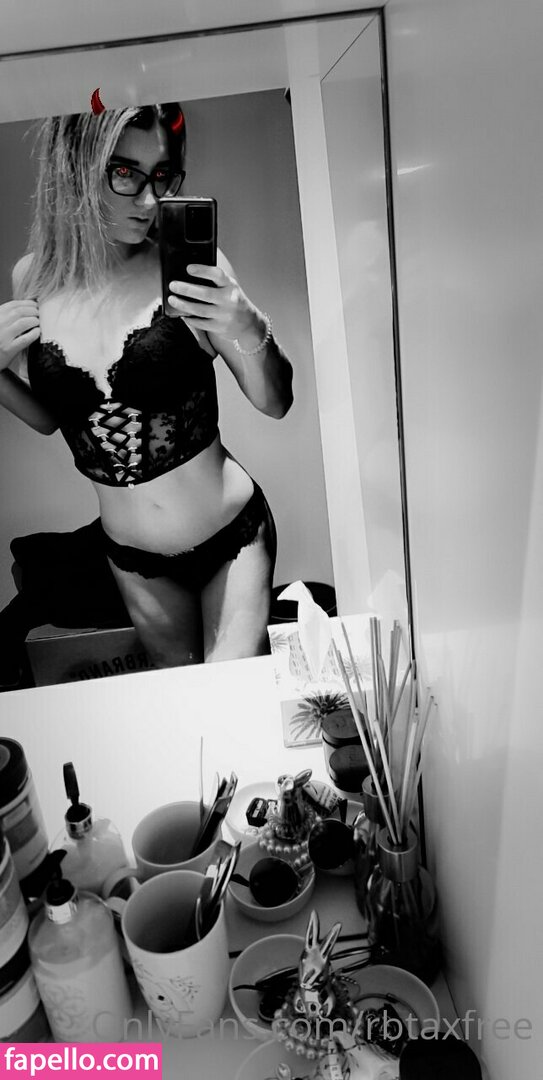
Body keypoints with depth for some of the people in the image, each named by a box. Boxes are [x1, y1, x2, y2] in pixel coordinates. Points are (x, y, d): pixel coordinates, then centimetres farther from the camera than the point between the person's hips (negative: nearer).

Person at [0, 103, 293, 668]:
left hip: (231, 535, -3)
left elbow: (275, 404, -10)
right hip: (133, 556, 4)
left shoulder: (188, 266, -15)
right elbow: (49, 417, 9)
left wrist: (250, 334, -28)